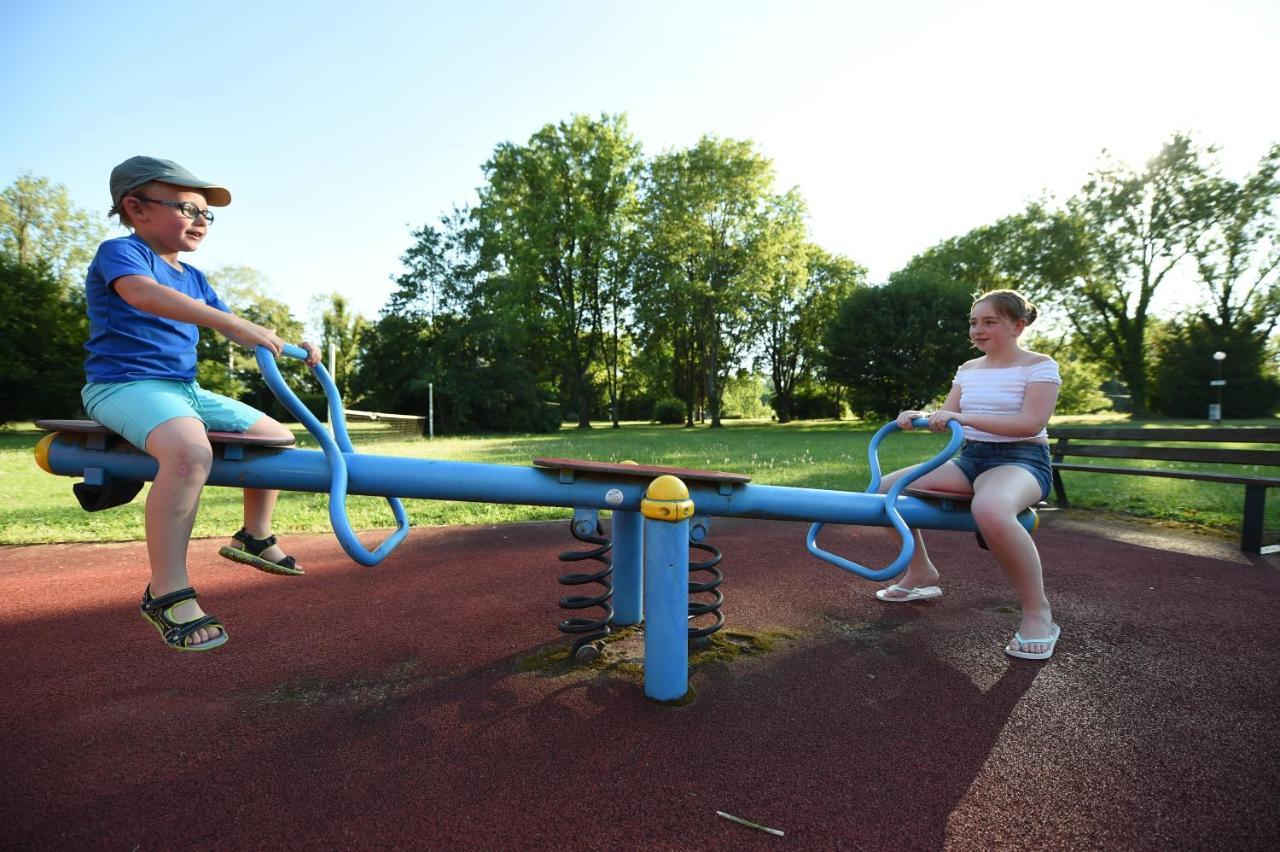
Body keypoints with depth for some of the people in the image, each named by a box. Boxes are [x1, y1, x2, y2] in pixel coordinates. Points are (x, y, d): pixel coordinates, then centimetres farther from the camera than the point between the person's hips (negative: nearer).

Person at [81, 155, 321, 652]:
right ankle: (167, 593, -29)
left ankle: (255, 536, 24)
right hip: (125, 384, -9)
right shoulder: (120, 252, -7)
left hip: (185, 390, 9)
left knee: (275, 436, 9)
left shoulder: (193, 279, 18)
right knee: (190, 451, -38)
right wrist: (236, 325, -41)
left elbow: (234, 332, 17)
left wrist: (291, 348, -1)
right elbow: (143, 294, -30)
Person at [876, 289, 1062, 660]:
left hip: (1022, 459, -7)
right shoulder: (968, 369, 14)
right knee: (887, 487, -7)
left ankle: (1038, 613, -21)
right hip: (970, 458, 7)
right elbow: (945, 418, 12)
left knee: (990, 509, -43)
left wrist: (964, 418, -29)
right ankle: (920, 574, 11)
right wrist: (918, 416, -11)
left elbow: (1031, 423, -19)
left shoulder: (1040, 365, -5)